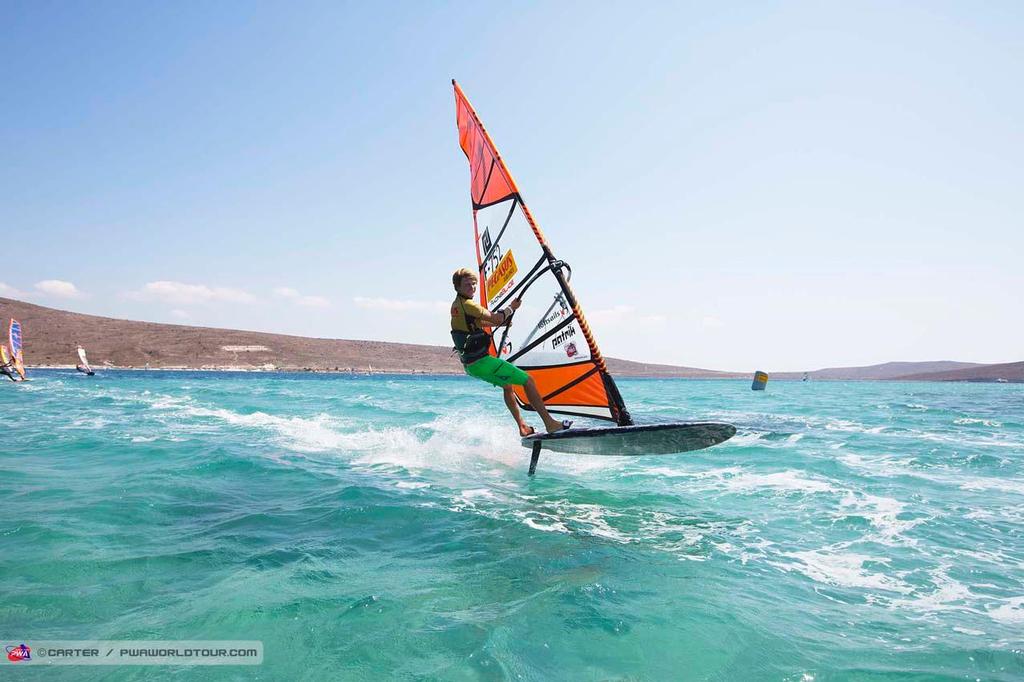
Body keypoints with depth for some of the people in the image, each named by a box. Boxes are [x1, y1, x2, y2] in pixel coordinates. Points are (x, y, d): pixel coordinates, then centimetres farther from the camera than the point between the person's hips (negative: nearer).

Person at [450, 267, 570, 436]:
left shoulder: (456, 305, 14)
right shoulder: (467, 305, -17)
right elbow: (496, 318, -17)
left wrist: (502, 322, 25)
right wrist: (511, 307, 1)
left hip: (470, 365, 11)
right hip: (481, 361, -11)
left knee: (508, 385, 28)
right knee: (528, 380, -6)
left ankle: (523, 428, 29)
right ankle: (550, 424, -6)